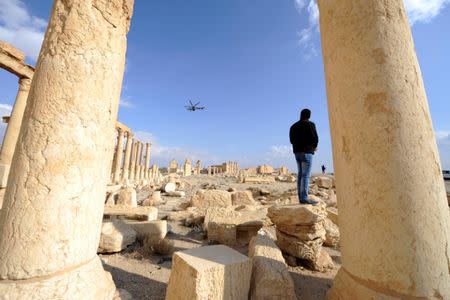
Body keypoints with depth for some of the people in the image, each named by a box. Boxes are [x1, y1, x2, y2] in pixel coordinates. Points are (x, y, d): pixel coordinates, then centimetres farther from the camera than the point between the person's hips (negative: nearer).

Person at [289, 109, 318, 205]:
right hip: (306, 152, -7)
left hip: (297, 151, 7)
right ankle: (304, 198, -11)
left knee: (301, 174, 8)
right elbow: (315, 138, -10)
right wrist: (314, 146, 10)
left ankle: (301, 197, 9)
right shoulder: (310, 124, -5)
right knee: (306, 175, -9)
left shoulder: (293, 126, 14)